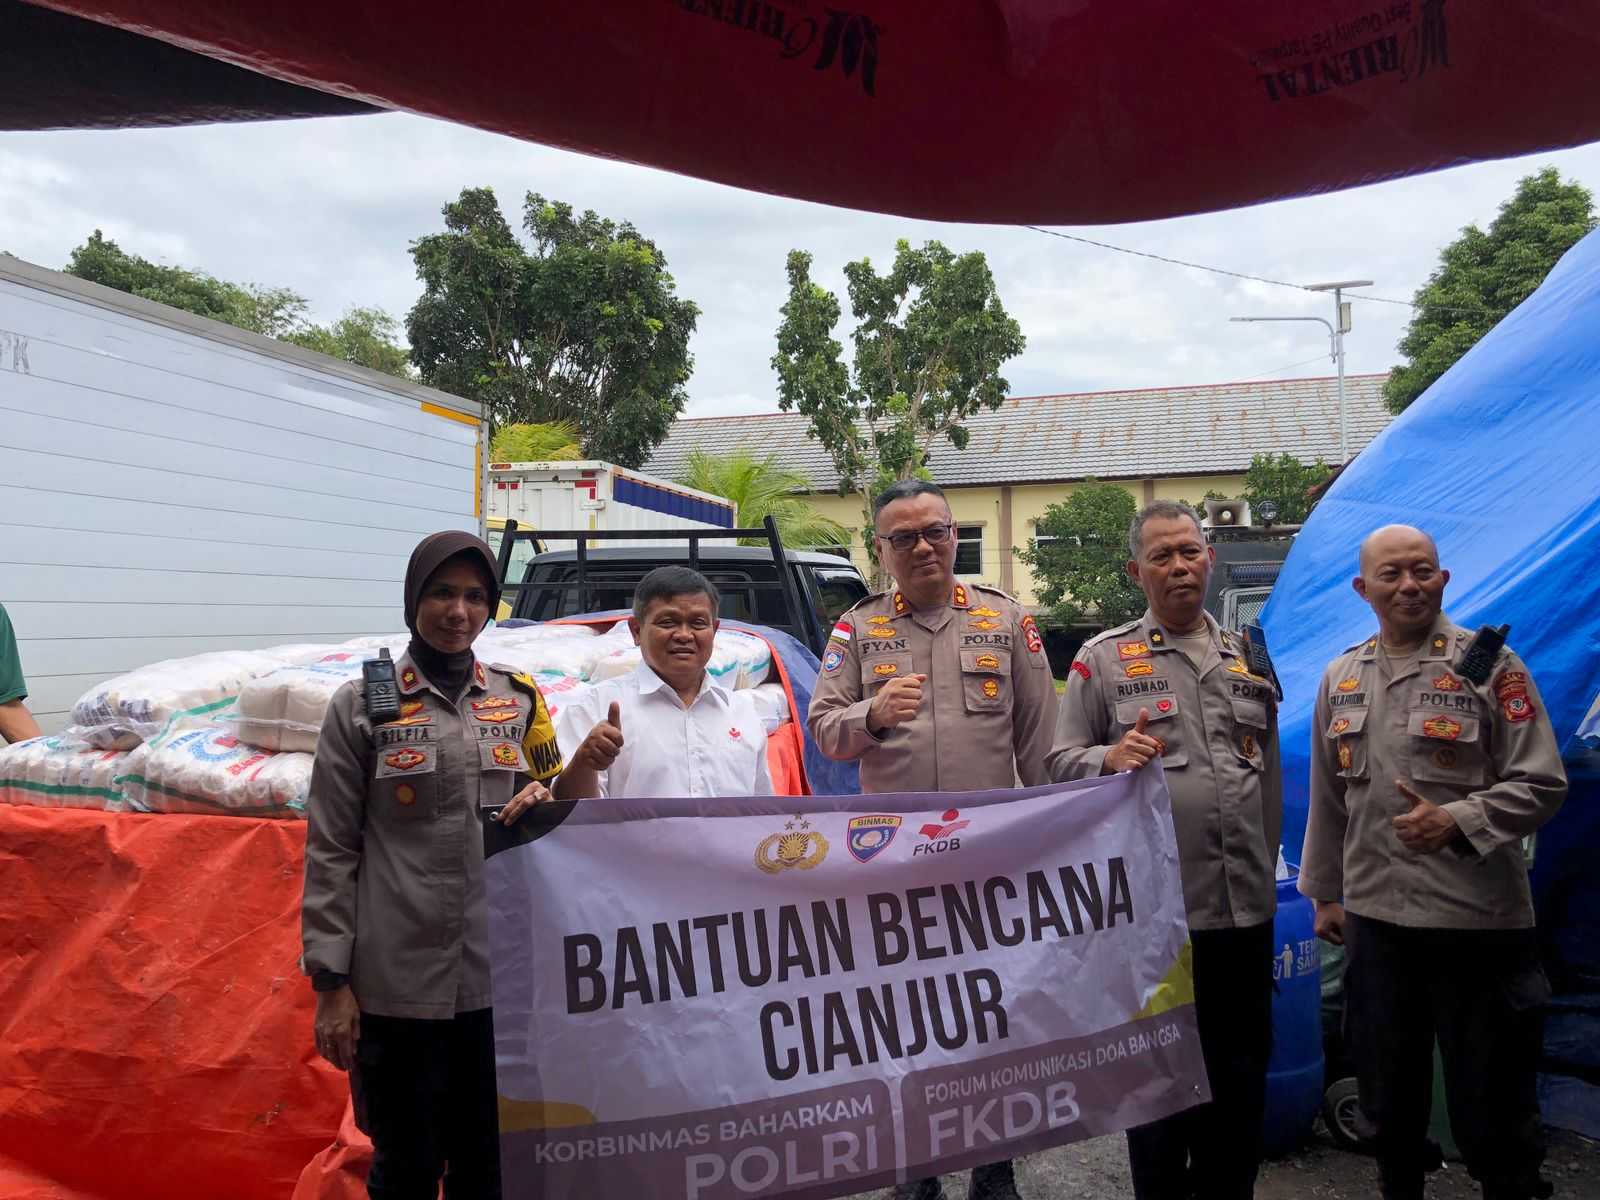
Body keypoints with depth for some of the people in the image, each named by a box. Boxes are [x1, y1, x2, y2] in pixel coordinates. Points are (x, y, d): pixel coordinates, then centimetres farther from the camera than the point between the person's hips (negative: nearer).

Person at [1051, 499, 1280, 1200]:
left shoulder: (1247, 658, 14)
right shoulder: (1103, 660, 1)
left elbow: (1270, 774, 19)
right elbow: (1061, 763, -1)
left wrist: (1265, 869, 18)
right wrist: (1110, 758, -22)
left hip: (1245, 907, 4)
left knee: (1242, 1072, 14)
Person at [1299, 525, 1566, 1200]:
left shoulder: (1490, 665, -5)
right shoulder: (1341, 677, 9)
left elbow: (1542, 783, -7)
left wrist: (1456, 822, -21)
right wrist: (1325, 893, 16)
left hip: (1479, 920, -4)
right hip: (1375, 917, 5)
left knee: (1489, 1099, 6)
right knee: (1388, 1093, 18)